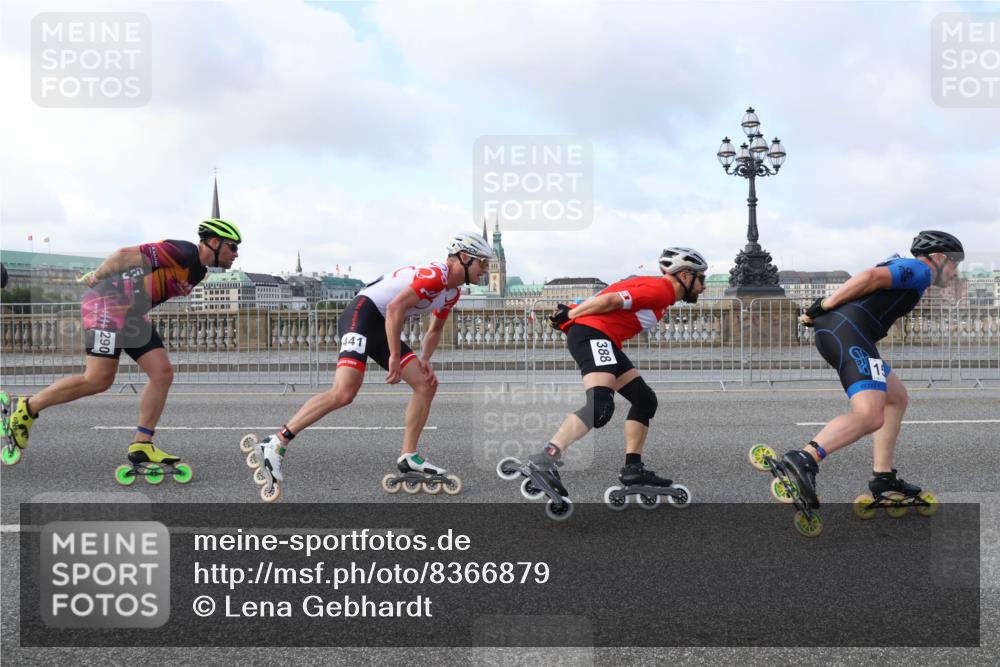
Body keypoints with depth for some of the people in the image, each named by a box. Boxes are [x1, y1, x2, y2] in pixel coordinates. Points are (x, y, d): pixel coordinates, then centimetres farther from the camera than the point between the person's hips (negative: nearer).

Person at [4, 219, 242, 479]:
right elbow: (126, 255, -19)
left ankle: (141, 446, 1)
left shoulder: (198, 272, 14)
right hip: (110, 301, -10)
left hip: (133, 313, 10)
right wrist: (95, 278, -6)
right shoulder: (183, 252, -18)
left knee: (163, 374, -2)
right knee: (98, 380, -13)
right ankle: (28, 408, 6)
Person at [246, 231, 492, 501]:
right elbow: (395, 308, -23)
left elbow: (435, 330, 29)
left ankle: (408, 458, 8)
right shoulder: (435, 274, -15)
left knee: (427, 385, 4)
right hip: (363, 313, -10)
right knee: (344, 392, -24)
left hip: (383, 328, 10)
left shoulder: (452, 293, 16)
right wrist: (395, 357, -19)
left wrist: (424, 360, 10)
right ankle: (274, 446, -20)